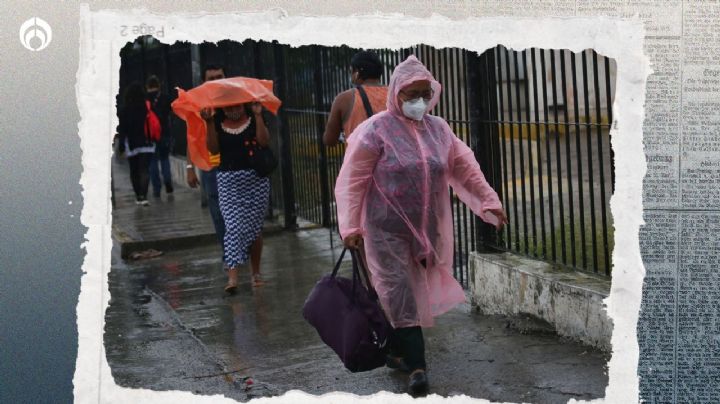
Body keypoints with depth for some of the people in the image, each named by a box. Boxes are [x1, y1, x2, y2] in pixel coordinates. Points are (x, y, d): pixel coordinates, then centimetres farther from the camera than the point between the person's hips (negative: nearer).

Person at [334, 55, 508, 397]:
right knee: (399, 295, -7)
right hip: (387, 229, -5)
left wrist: (489, 202, 13)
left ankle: (396, 352, 30)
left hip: (426, 230, 5)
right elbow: (352, 180, -10)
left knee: (414, 292, 13)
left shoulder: (438, 129, 7)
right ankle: (416, 367, -5)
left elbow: (465, 168, 15)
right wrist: (350, 225, -14)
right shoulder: (376, 131, -10)